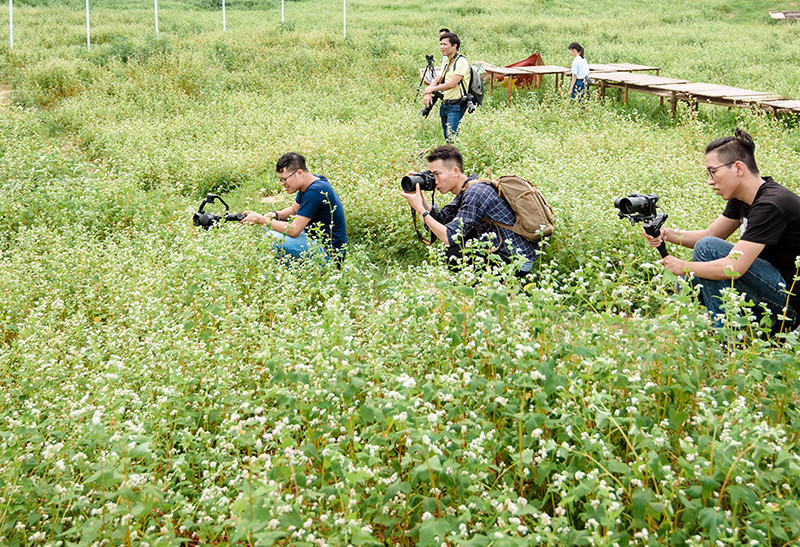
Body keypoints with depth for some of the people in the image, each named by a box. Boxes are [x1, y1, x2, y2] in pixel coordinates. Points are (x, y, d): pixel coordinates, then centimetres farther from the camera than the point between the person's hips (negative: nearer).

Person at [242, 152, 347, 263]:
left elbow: (294, 230, -25)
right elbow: (294, 209, 21)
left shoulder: (315, 191, -25)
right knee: (272, 228, 17)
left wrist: (261, 219, -17)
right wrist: (275, 215, 0)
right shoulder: (308, 185, 5)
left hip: (329, 253, -11)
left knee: (272, 238, -22)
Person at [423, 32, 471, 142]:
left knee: (452, 137, -18)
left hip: (456, 106, -9)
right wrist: (428, 94, -3)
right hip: (444, 105, 9)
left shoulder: (461, 61, -12)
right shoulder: (446, 63, 18)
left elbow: (452, 84, -21)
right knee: (446, 137, 11)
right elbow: (437, 81, 19)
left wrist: (431, 89, -10)